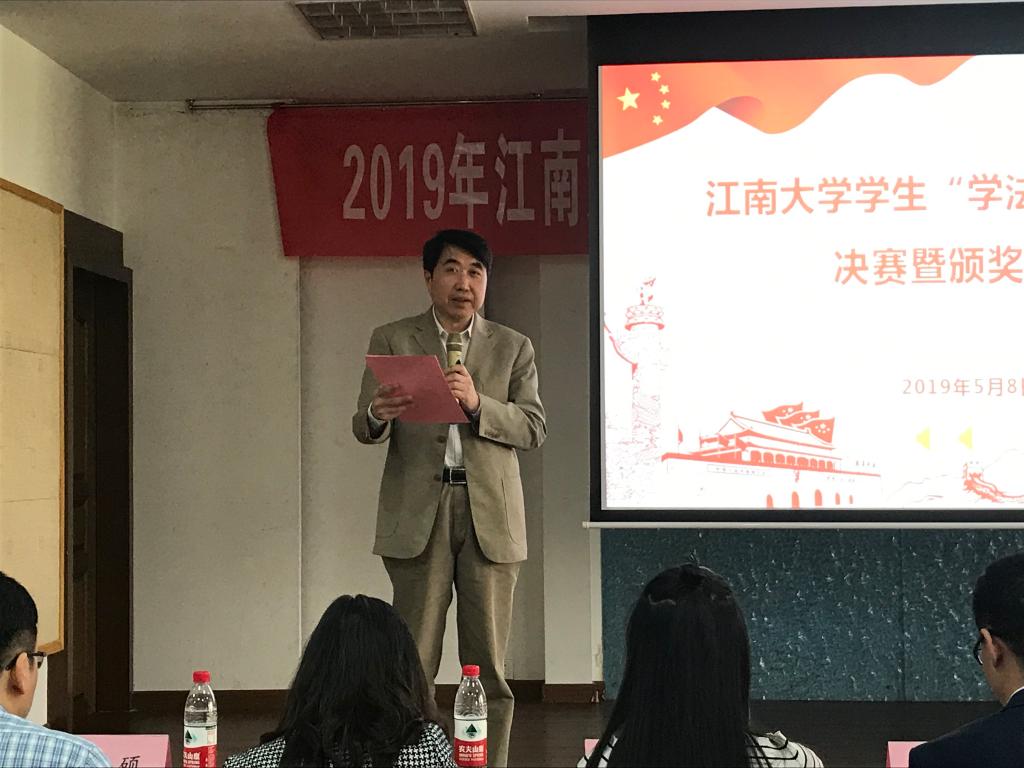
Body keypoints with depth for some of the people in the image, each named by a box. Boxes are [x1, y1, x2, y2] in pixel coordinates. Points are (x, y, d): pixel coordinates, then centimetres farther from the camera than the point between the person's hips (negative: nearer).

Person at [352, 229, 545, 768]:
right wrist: (377, 415, -21)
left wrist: (478, 403, -15)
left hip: (490, 515, 1)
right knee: (413, 663, -2)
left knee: (489, 663, 2)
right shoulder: (391, 340, 9)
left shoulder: (513, 348, 12)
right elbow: (364, 428, 4)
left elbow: (534, 428, 3)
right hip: (418, 515, -1)